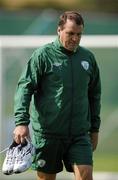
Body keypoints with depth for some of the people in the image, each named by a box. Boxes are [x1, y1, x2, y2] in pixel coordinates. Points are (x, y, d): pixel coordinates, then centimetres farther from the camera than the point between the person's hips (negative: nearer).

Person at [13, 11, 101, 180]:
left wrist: (95, 128, 20)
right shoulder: (42, 55, -4)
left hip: (80, 134, 3)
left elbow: (94, 94, 20)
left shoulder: (88, 57, 11)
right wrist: (21, 122, -21)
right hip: (47, 133, -3)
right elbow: (25, 88, -9)